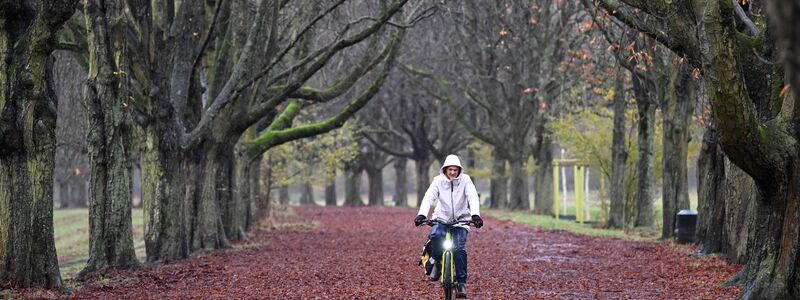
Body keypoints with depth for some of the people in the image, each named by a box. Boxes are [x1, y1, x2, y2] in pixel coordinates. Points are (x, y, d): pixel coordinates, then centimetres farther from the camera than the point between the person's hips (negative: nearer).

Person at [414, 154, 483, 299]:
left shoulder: (465, 180, -7)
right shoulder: (438, 181, -6)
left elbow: (473, 197, -19)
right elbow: (429, 197, -17)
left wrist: (475, 215, -36)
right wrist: (421, 214, -33)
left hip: (461, 220, -1)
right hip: (442, 218, 1)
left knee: (459, 249, -18)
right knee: (436, 236, -31)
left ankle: (461, 283, -11)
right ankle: (436, 263, -7)